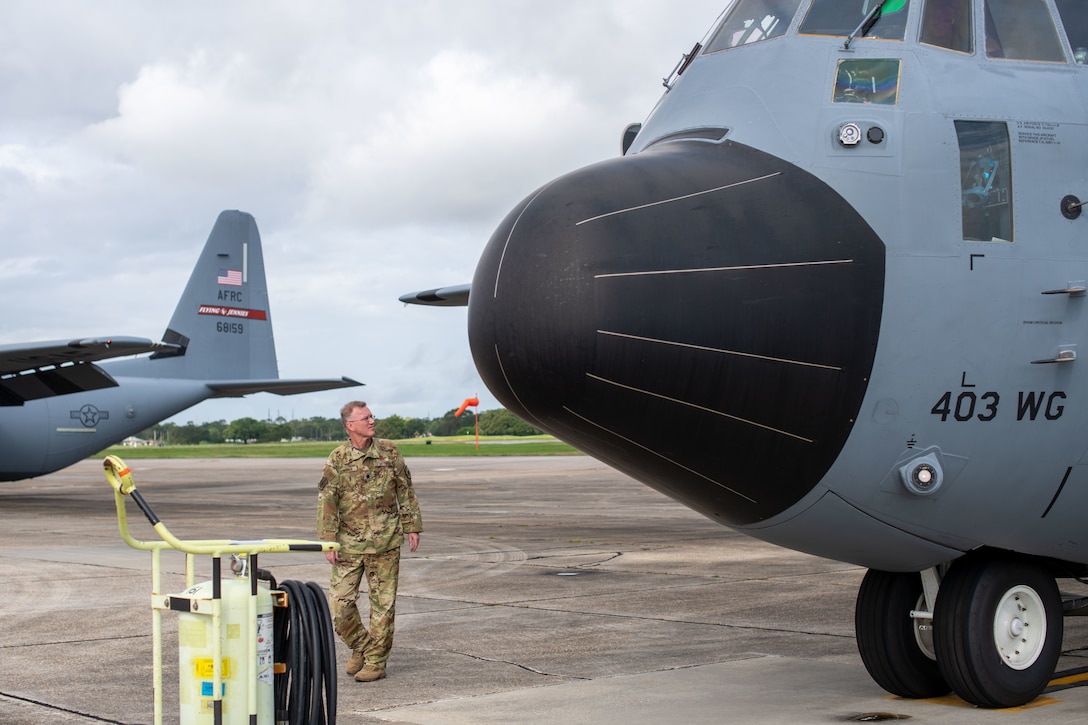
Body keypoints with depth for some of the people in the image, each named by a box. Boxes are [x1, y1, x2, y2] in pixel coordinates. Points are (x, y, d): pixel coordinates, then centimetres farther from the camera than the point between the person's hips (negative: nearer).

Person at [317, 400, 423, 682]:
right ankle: (360, 646, 23)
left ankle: (376, 661, 13)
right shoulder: (337, 460, -3)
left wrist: (412, 526, 7)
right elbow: (326, 501, -3)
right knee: (339, 604, -1)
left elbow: (405, 491, 9)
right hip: (349, 543, 0)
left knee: (383, 603, 3)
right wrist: (328, 541, -8)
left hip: (385, 542, 1)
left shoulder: (389, 451, 2)